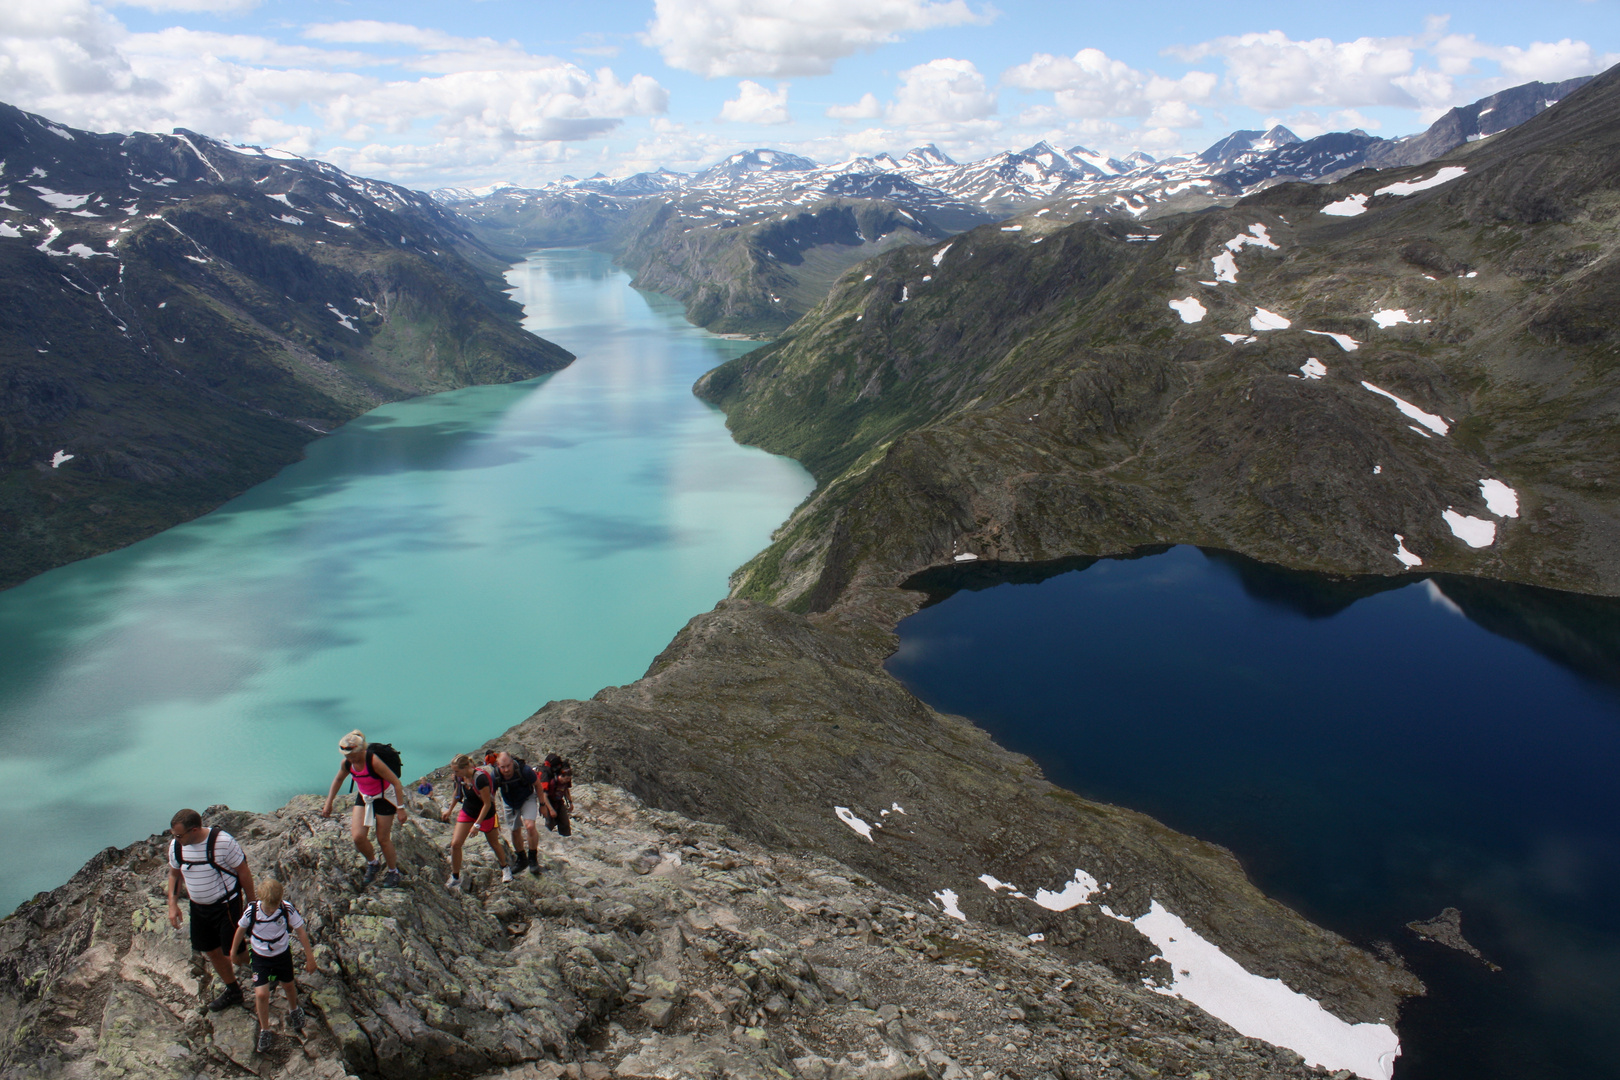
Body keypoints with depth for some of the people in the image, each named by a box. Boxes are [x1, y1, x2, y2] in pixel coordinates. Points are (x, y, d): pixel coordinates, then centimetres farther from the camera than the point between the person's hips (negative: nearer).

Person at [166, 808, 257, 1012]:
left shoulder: (223, 842, -26)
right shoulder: (176, 846, -9)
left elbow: (243, 871, -15)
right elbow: (174, 874, 9)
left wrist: (252, 902, -9)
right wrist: (172, 904, 0)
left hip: (227, 904, -6)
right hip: (199, 907, 6)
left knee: (234, 953, -1)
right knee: (211, 952, 16)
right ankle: (232, 991, 37)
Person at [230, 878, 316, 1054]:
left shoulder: (287, 910, -26)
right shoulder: (252, 912, -25)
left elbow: (301, 931, -14)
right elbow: (241, 930, -4)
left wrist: (309, 957, -8)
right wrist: (233, 951, 11)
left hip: (282, 954, 1)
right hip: (260, 957, -1)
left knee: (288, 985, 20)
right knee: (261, 994, -9)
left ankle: (294, 1011, 51)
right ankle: (264, 1030, 15)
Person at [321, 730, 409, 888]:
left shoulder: (373, 761, -31)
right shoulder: (347, 763, -13)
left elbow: (396, 783, -26)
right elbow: (338, 781, 10)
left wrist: (400, 808, -24)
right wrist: (328, 804, 13)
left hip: (384, 798, -5)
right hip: (363, 798, 5)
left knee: (383, 839, 3)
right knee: (357, 836, -9)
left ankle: (393, 872, 26)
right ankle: (372, 863, 20)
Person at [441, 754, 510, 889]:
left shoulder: (480, 778, -33)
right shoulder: (459, 777, -13)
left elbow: (487, 804, -25)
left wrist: (477, 824, -24)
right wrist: (450, 810, 20)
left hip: (485, 813, -5)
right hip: (467, 811, 5)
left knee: (494, 843, 13)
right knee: (455, 844, -7)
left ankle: (505, 868, 39)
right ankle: (455, 878, 8)